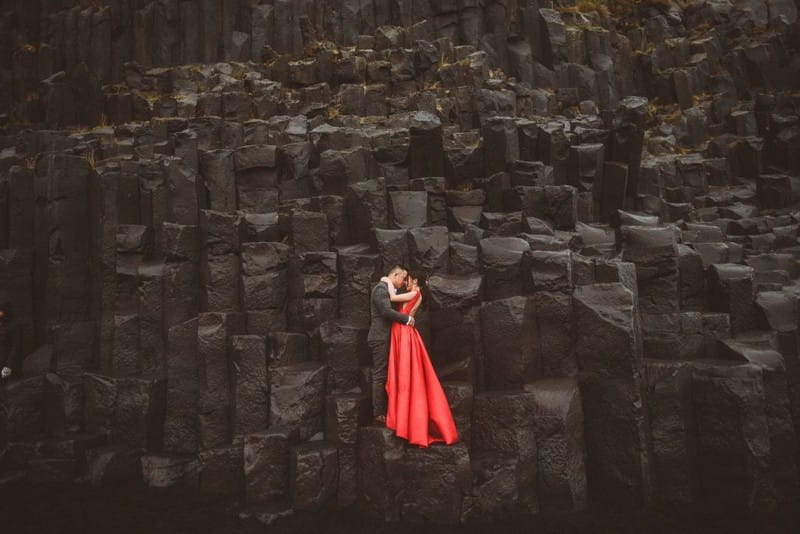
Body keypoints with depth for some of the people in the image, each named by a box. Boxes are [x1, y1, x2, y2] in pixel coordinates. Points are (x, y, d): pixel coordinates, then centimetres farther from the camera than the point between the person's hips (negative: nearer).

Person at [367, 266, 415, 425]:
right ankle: (379, 414, -1)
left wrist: (406, 318, 5)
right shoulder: (381, 288, -12)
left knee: (384, 376, 12)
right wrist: (407, 318, -14)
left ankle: (383, 411, 18)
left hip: (384, 338, 10)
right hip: (380, 338, -10)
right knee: (380, 376, -6)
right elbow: (387, 311, -22)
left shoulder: (388, 289, 19)